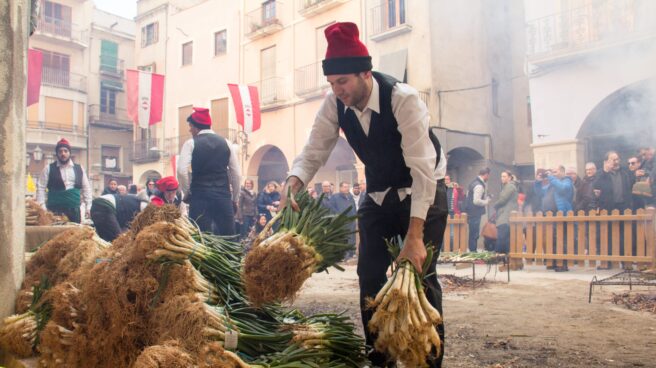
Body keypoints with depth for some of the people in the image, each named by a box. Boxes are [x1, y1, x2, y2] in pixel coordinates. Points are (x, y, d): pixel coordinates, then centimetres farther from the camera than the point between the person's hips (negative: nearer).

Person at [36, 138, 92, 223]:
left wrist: (88, 207, 7)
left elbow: (86, 188, 13)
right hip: (55, 211, -2)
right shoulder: (49, 169, 3)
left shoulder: (79, 168, 10)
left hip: (74, 210, 3)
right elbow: (41, 188, 1)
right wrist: (42, 208, -8)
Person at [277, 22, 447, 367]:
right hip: (378, 193, 5)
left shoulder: (403, 99, -31)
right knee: (370, 273, 3)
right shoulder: (334, 103, -15)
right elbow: (313, 151, -13)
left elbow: (423, 169, -34)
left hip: (423, 191, -5)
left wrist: (414, 236, -40)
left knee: (419, 273, -10)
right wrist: (293, 186, -36)